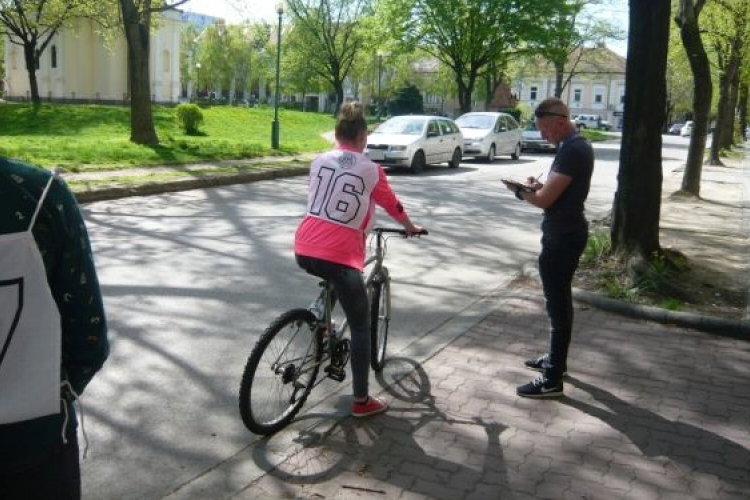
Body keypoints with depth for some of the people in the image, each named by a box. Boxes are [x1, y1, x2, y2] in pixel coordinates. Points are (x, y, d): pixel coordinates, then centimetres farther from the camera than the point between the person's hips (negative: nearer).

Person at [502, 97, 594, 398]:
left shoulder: (572, 151, -22)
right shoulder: (577, 145, 11)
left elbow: (545, 199, -24)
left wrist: (520, 191, -5)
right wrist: (538, 186, 2)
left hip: (562, 237, -11)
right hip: (567, 232, 11)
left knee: (557, 304, -4)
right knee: (559, 300, 20)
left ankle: (552, 379, 3)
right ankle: (556, 359, 34)